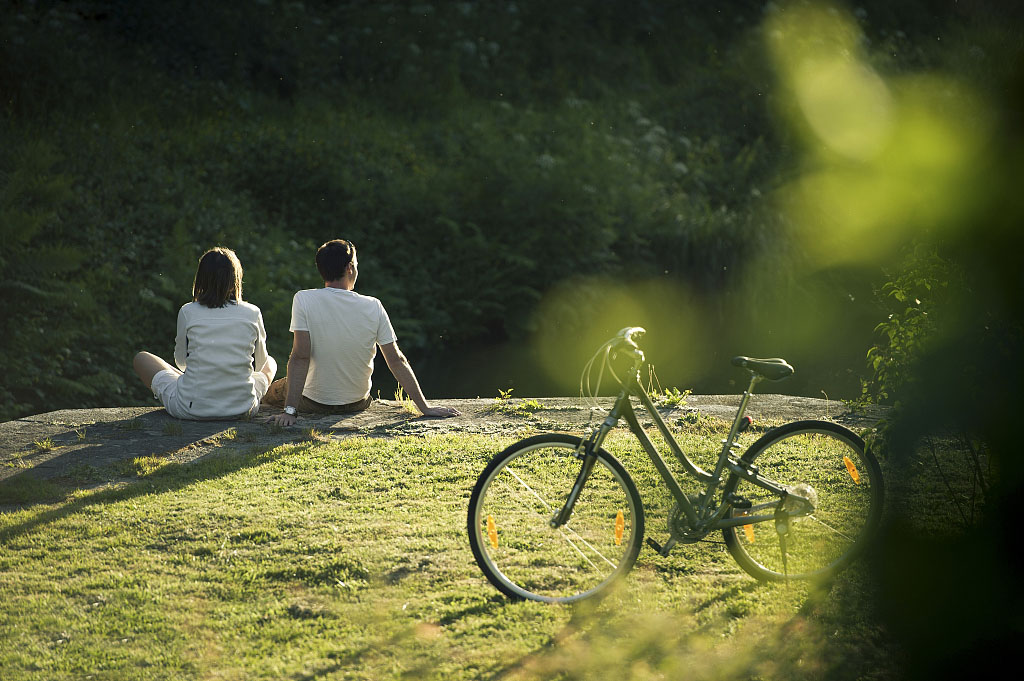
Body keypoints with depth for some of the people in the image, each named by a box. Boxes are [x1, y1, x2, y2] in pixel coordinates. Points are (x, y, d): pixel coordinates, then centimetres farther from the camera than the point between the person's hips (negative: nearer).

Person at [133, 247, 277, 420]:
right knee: (270, 363, 34)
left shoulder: (187, 313, -6)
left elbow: (181, 360, 10)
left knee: (141, 359, 26)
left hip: (191, 409, -2)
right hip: (241, 409, 2)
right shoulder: (252, 314, -3)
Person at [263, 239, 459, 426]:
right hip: (357, 403, 2)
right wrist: (425, 407, -6)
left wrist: (290, 411, -23)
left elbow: (300, 357, -23)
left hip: (313, 402, -2)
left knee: (270, 393, 29)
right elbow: (396, 361, -11)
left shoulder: (304, 300, -19)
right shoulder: (373, 307, -13)